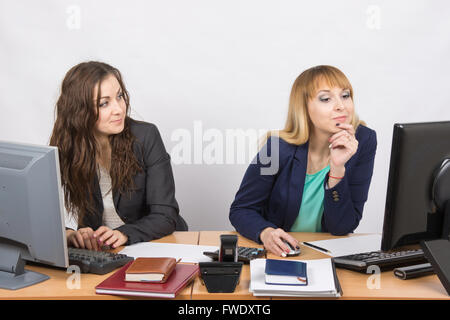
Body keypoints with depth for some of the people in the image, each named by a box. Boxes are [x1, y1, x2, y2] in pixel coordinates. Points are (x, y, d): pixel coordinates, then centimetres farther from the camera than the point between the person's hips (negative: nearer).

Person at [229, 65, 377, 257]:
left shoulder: (364, 141, -11)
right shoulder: (279, 148, -17)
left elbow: (342, 227, -11)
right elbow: (241, 209, -7)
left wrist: (338, 168, -25)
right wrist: (266, 232, -28)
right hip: (279, 253, 1)